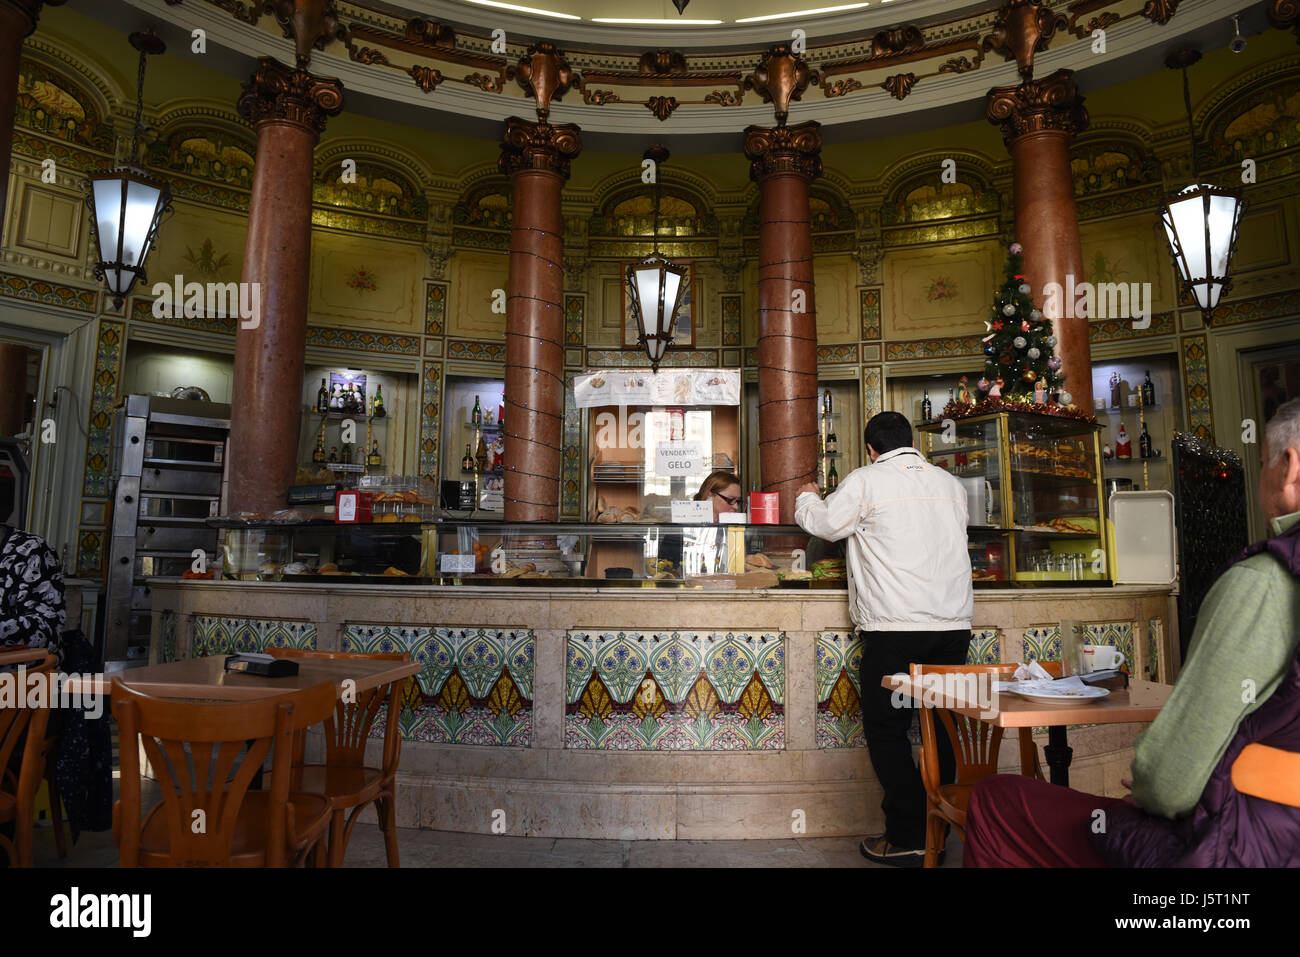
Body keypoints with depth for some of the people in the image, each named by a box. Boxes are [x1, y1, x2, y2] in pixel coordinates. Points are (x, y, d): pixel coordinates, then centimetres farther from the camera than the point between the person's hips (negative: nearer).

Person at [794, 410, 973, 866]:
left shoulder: (865, 481, -3)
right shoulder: (951, 483, 13)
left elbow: (821, 523, 7)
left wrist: (807, 497, 29)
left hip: (895, 627, -5)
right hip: (954, 624, 6)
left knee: (886, 730, 5)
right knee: (942, 727, 12)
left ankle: (908, 838, 7)